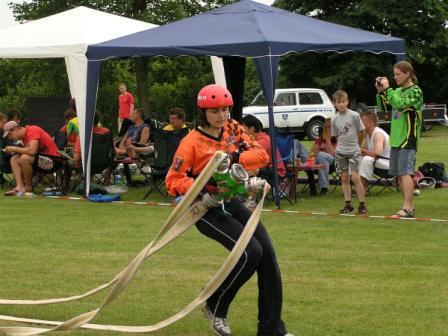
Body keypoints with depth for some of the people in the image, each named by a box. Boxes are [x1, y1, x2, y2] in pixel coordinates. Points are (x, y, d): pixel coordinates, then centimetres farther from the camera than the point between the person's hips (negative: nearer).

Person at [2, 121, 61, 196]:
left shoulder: (32, 131, -16)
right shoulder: (24, 135, 11)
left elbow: (32, 151, -29)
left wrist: (14, 149, -19)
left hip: (52, 159, -10)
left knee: (24, 158, -30)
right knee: (14, 159, 5)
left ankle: (28, 187, -13)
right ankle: (19, 186, -14)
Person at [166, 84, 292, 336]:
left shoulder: (233, 129, 3)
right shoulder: (191, 142, -13)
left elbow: (262, 154, -5)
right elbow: (172, 181, -13)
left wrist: (235, 158, -22)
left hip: (232, 203, 6)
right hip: (207, 209, -6)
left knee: (268, 253, -6)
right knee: (251, 251, -22)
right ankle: (215, 307, 1)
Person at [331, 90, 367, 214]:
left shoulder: (354, 115, -7)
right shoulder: (334, 120, 2)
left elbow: (361, 132, 2)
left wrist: (355, 144, 10)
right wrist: (342, 145, 4)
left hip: (354, 151, -4)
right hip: (341, 152, 4)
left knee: (355, 177, -11)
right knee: (344, 178, 5)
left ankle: (362, 205, -5)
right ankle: (348, 204, 11)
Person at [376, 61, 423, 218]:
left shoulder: (415, 91, -8)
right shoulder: (397, 91, 14)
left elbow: (401, 104, -23)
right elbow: (384, 107, 17)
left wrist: (387, 89, -17)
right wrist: (381, 92, 4)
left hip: (408, 139, -8)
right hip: (396, 139, 8)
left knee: (405, 173, -14)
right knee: (399, 175, 10)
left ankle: (407, 208, -18)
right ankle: (409, 206, 16)